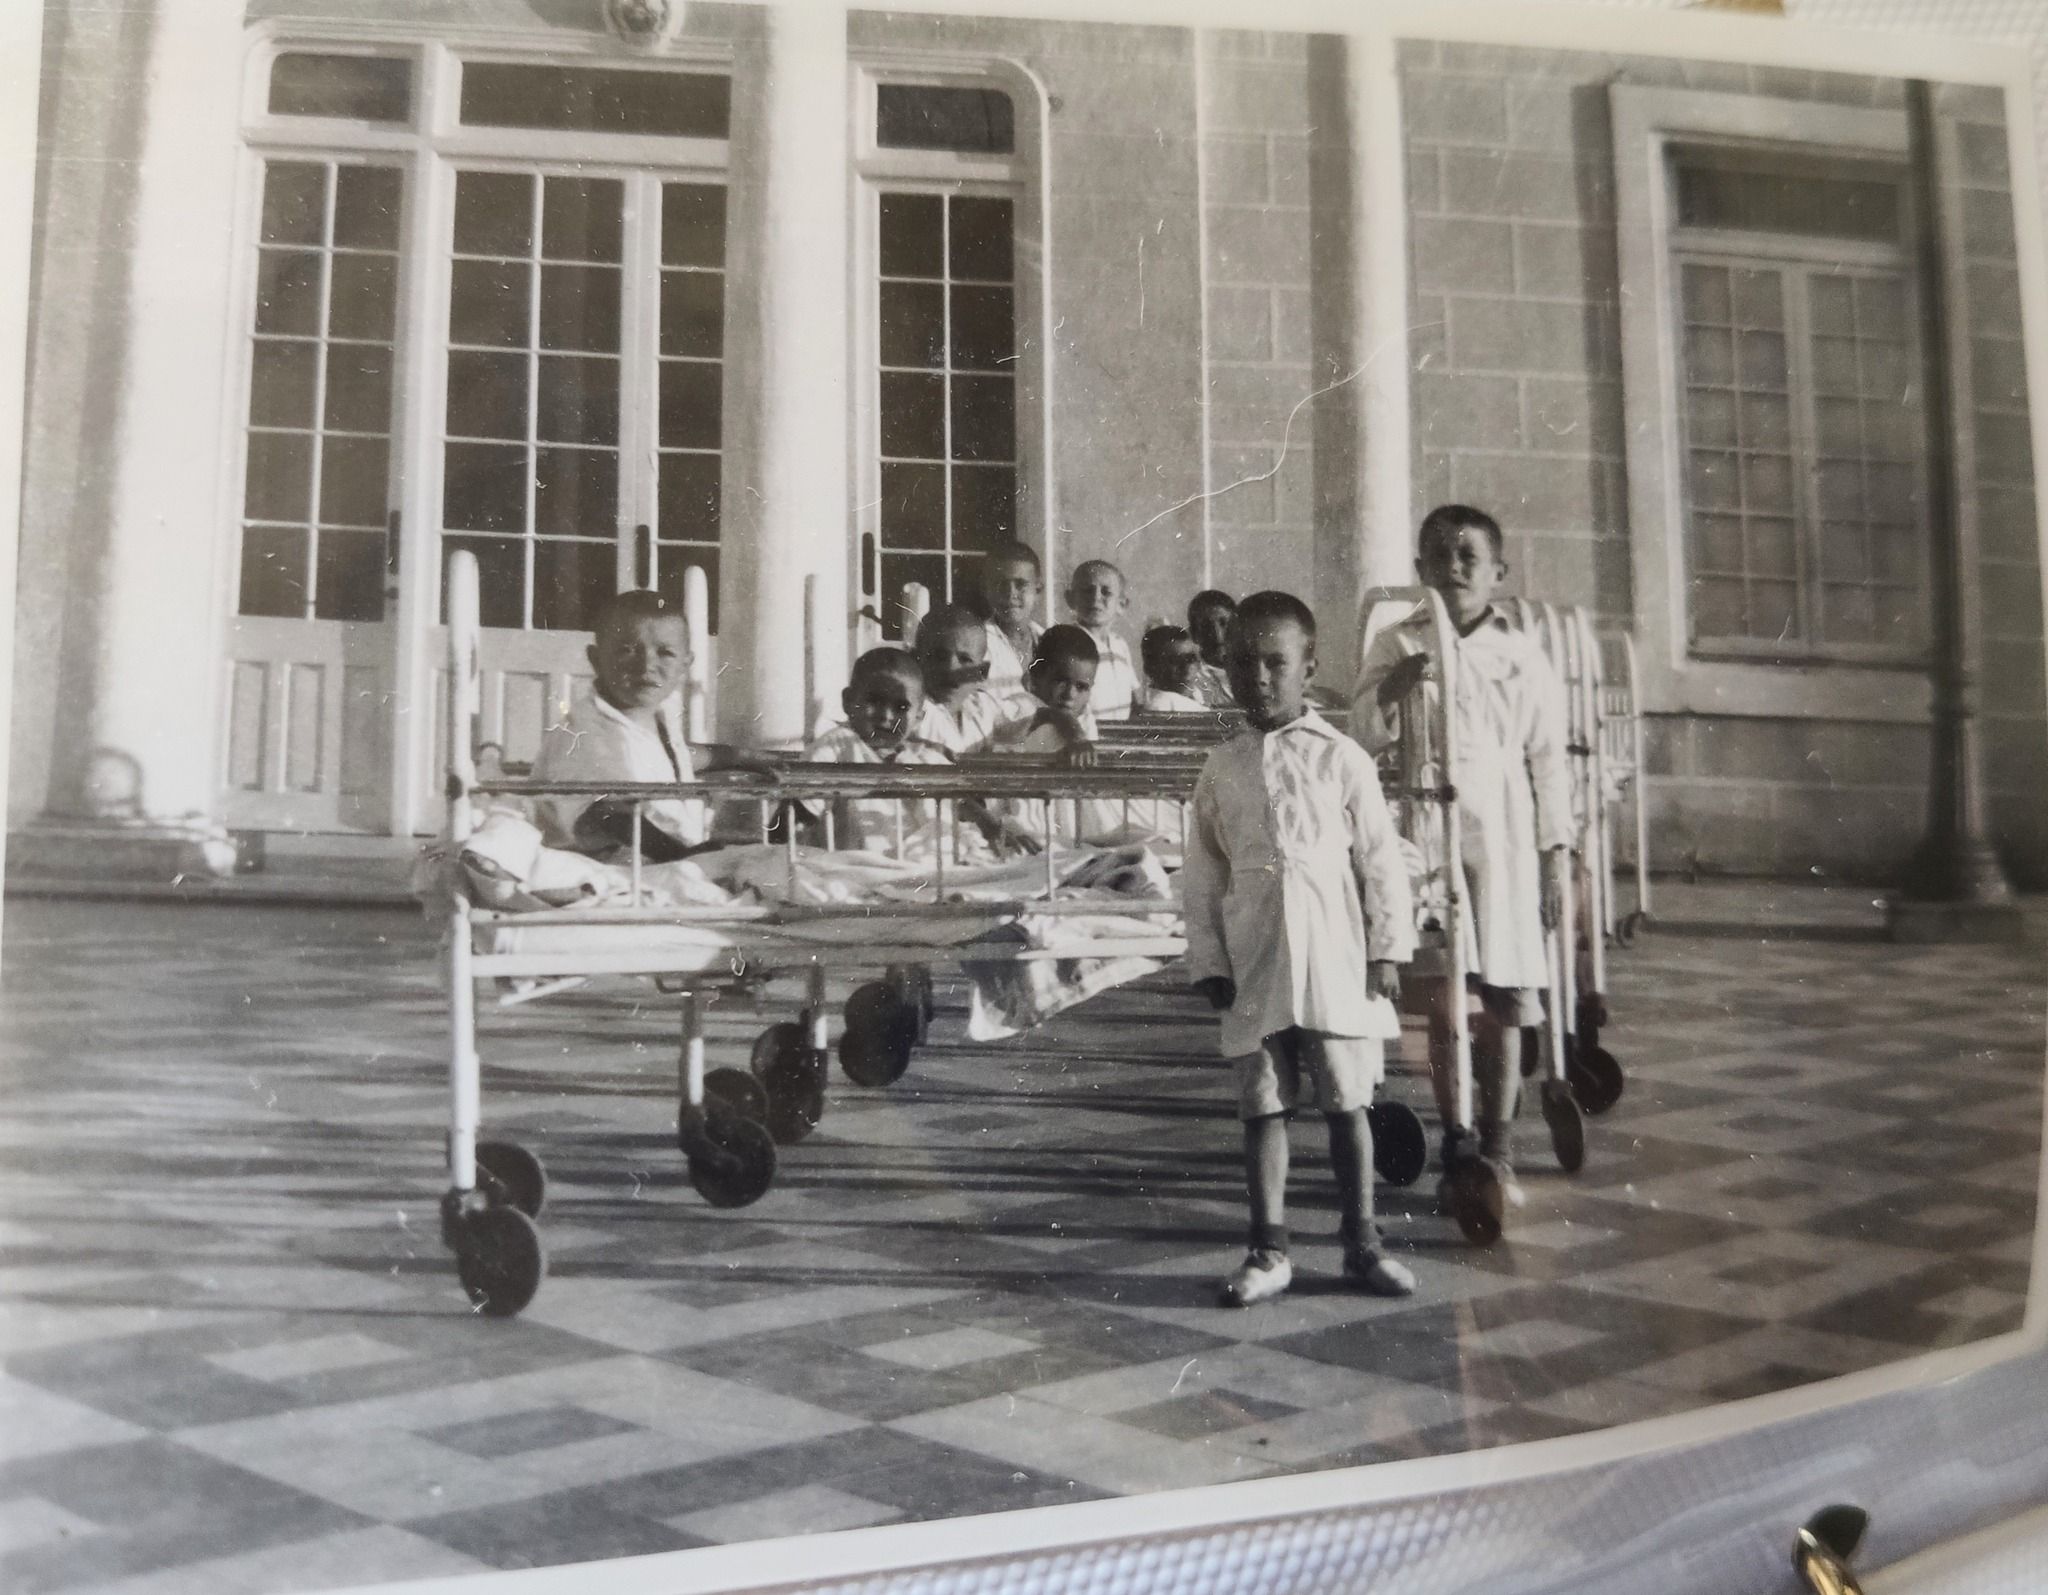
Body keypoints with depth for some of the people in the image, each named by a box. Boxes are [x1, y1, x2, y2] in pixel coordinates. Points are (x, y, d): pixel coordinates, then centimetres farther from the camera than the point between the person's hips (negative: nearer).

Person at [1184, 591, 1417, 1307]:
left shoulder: (1342, 758, 0)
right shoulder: (1221, 770, 7)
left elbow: (1380, 859, 1)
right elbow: (1203, 874, 8)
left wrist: (1387, 948, -2)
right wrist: (1208, 962, 3)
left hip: (1335, 964, -2)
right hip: (1254, 969, 2)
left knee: (1346, 1103, 6)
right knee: (1262, 1106, 6)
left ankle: (1362, 1242, 18)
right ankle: (1268, 1249, 15)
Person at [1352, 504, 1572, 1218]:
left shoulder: (1522, 657, 5)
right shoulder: (1396, 646, 5)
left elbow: (1548, 762, 8)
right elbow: (1363, 739, 2)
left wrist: (1555, 855, 5)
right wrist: (1389, 692, -18)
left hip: (1503, 839, 1)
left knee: (1501, 1001, 5)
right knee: (1445, 1001, -4)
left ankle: (1496, 1152, 16)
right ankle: (1458, 1144, 8)